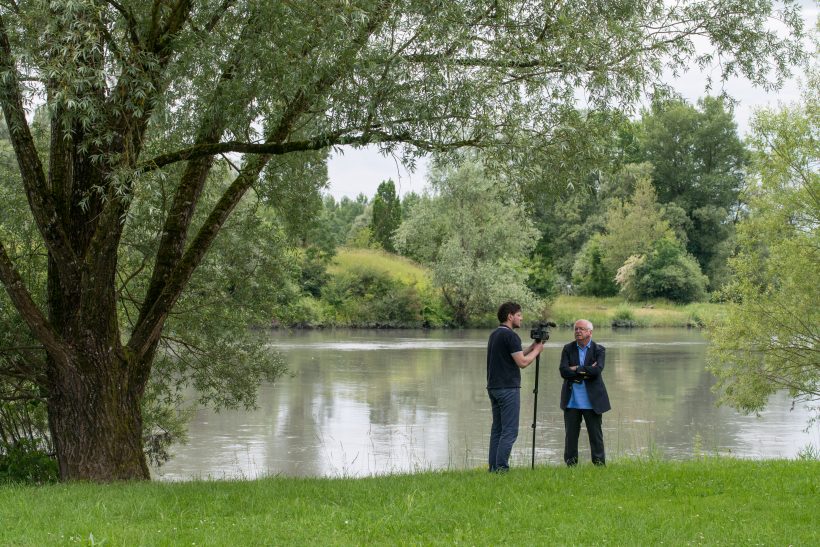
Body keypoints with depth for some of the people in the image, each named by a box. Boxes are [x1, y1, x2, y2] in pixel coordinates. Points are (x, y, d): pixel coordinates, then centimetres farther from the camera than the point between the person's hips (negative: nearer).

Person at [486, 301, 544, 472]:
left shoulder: (494, 335, 15)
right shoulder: (510, 335, -14)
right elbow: (522, 362, -15)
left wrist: (532, 347, 16)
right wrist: (537, 350, -1)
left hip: (493, 387, 9)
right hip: (508, 388, -9)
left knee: (497, 430, 10)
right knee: (509, 431, -6)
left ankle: (494, 469, 10)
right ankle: (501, 469, -9)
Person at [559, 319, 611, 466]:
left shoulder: (599, 350, 0)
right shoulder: (568, 349, 6)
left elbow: (597, 370, -16)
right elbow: (563, 371, -8)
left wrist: (576, 369, -12)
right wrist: (585, 372, -13)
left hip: (592, 401, -2)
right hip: (571, 401, 2)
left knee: (596, 436, 4)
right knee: (570, 435, 6)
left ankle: (600, 465, 11)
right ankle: (571, 466, 14)